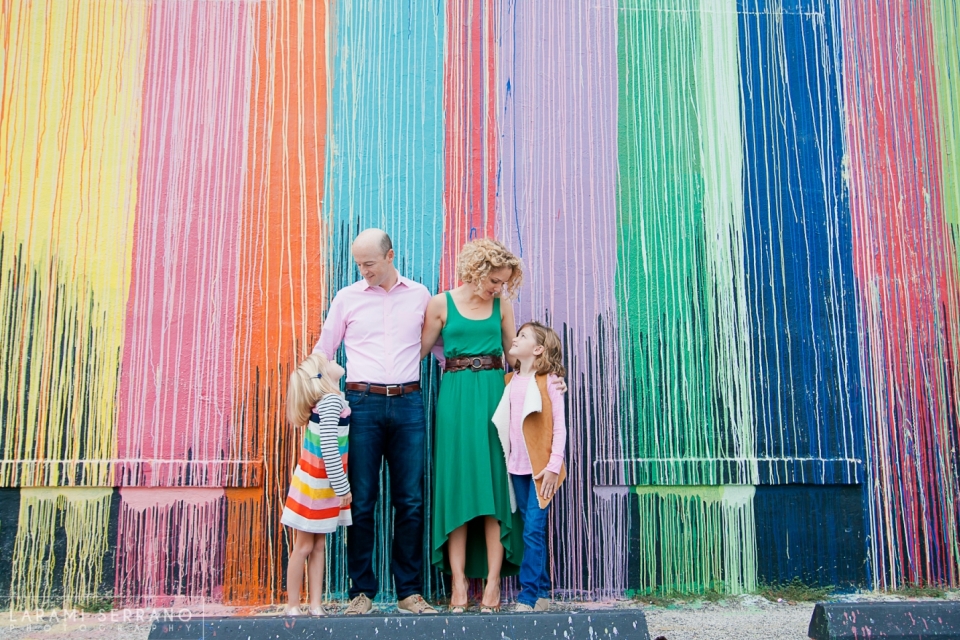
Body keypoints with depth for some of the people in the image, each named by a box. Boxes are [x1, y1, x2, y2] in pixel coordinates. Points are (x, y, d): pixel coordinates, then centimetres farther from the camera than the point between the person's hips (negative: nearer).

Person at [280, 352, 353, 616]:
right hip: (313, 486, -8)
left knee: (319, 546, 10)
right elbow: (328, 448, -26)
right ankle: (292, 605, 11)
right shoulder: (332, 401, -20)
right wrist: (342, 487, -19)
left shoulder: (329, 400, 6)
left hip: (323, 486, 8)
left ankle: (316, 604, 15)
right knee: (303, 547, 2)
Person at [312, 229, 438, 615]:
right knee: (361, 501, 1)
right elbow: (324, 351, 14)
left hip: (408, 404, 1)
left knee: (410, 501, 2)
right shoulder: (347, 297, 9)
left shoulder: (420, 295, 11)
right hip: (362, 403, 0)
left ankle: (409, 591, 11)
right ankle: (362, 591, 10)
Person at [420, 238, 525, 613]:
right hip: (455, 399, -2)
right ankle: (458, 581, 4)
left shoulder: (502, 305, 8)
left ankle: (493, 580, 3)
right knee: (457, 486, 0)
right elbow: (420, 352, 5)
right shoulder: (441, 304, 2)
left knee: (494, 487, -1)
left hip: (494, 396, 2)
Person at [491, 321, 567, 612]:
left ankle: (528, 596, -1)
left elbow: (559, 426, -6)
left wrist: (553, 465, -12)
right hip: (517, 466, 5)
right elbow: (505, 423, 10)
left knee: (533, 531, -7)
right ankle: (542, 593, 17)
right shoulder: (510, 381, 10)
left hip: (541, 467, -5)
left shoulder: (549, 381, -4)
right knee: (532, 530, 10)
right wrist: (506, 459, 1)